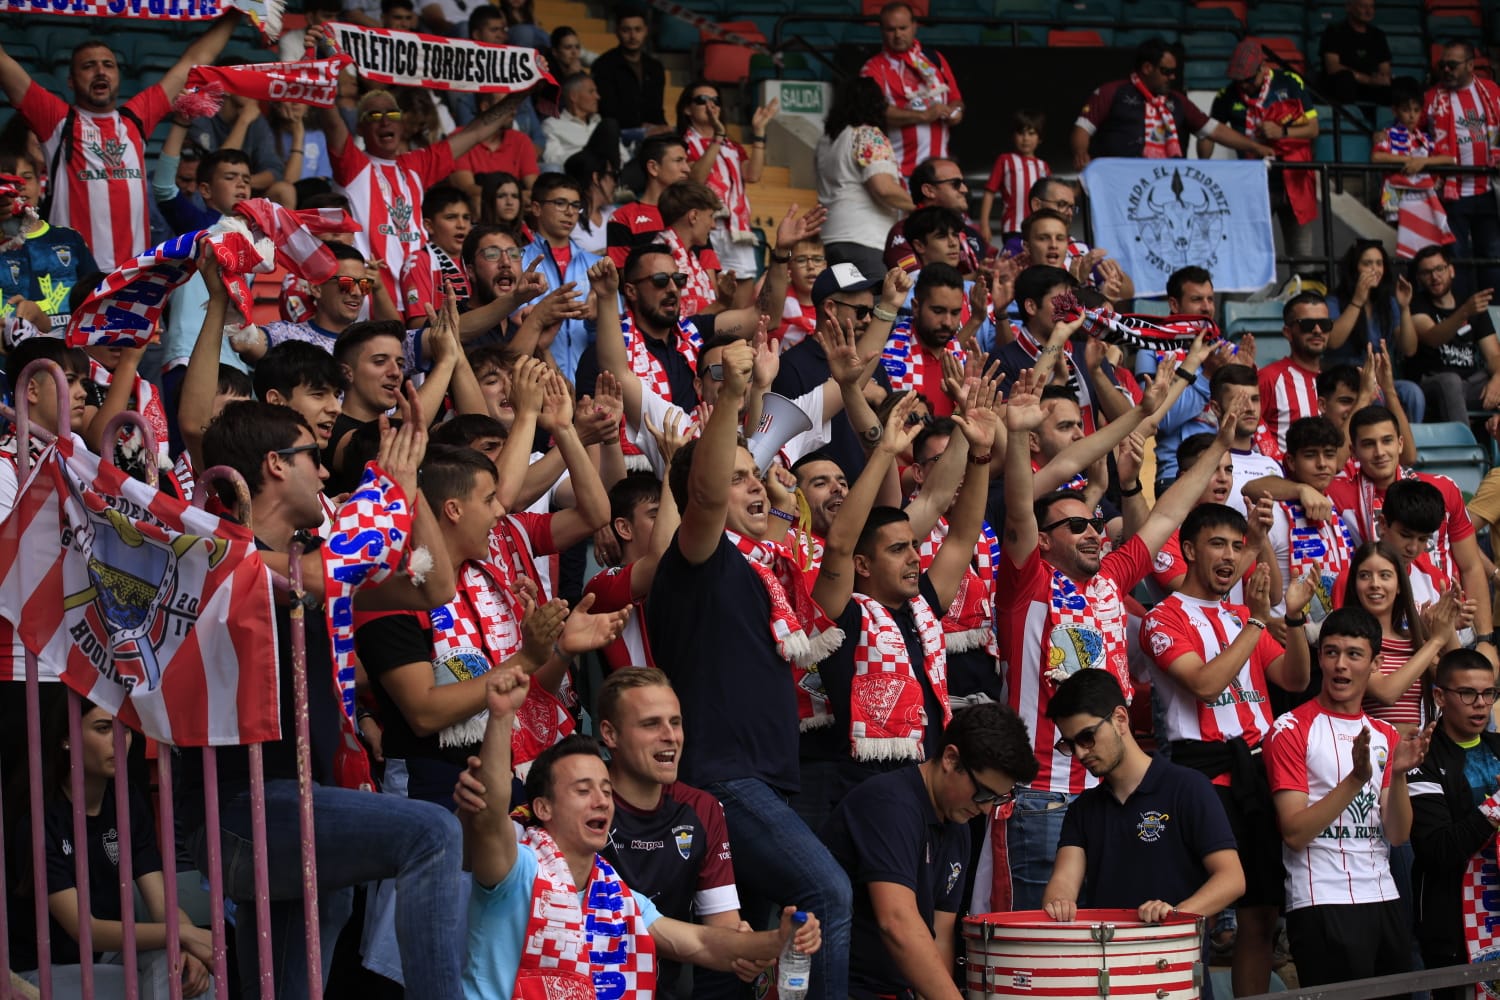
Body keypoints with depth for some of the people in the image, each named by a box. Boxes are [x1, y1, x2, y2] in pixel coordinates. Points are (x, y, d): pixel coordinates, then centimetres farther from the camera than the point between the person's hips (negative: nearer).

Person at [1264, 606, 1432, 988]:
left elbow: (1398, 835, 5)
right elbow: (1294, 833, -13)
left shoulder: (1385, 736, 13)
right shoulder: (1292, 730, -4)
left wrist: (1398, 775, -11)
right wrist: (1356, 779, -21)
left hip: (1384, 900, 6)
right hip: (1321, 904, -6)